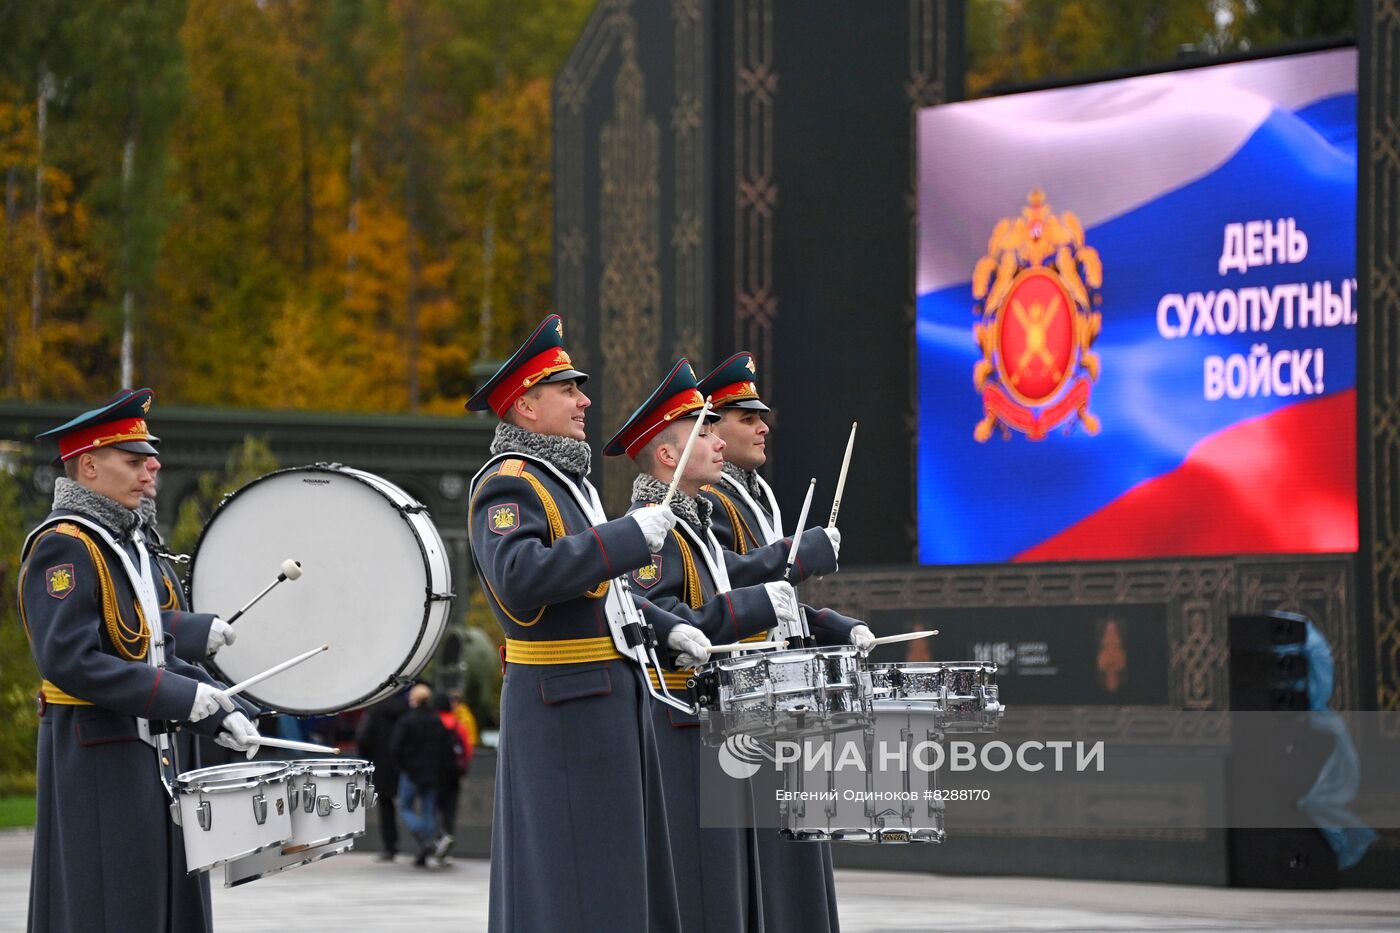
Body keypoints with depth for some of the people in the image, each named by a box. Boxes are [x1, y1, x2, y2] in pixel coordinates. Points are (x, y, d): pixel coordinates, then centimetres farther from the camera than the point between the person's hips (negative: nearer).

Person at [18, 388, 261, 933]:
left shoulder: (128, 542, 17)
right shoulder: (63, 546, -13)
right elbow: (68, 659, -24)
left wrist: (219, 714, 9)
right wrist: (182, 696, -23)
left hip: (148, 755, 10)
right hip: (96, 759, -10)